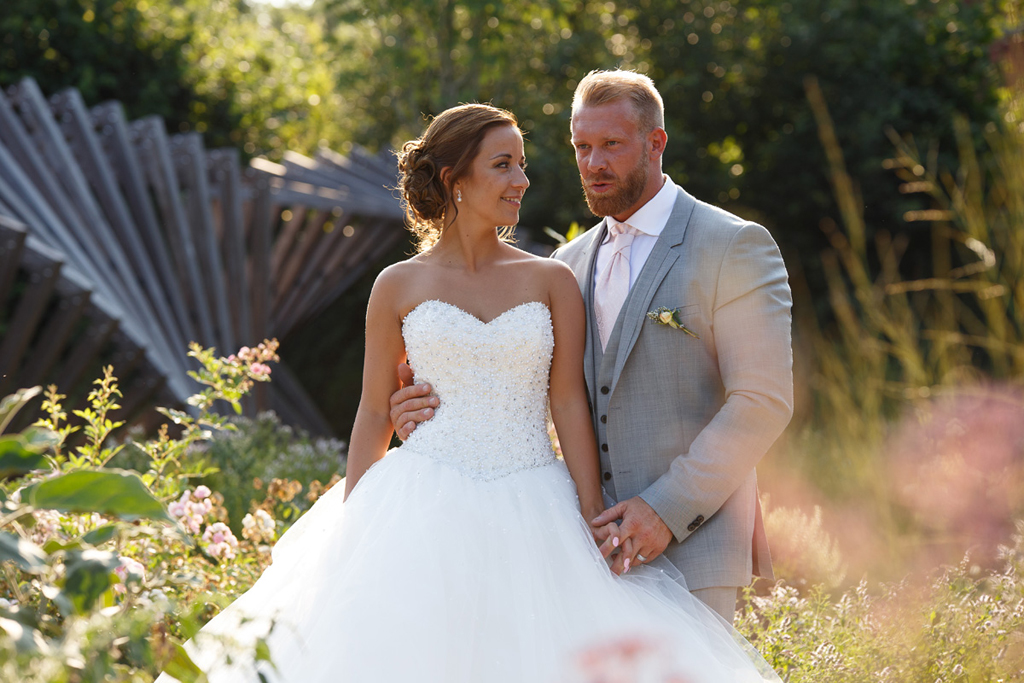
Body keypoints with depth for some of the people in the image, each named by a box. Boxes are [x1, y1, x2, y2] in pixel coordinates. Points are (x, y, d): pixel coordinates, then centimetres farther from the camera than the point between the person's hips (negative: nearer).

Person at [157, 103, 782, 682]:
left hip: (531, 519, 1)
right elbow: (374, 417, 8)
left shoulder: (553, 282, 7)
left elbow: (571, 403, 1)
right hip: (426, 513, -1)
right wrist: (349, 532, 4)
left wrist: (594, 516, -8)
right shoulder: (399, 287, 5)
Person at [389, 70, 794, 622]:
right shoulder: (572, 264, 15)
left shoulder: (736, 248, -4)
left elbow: (764, 401, -11)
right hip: (593, 545, 5)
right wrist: (433, 410, -7)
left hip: (691, 546, -5)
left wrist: (670, 509, -18)